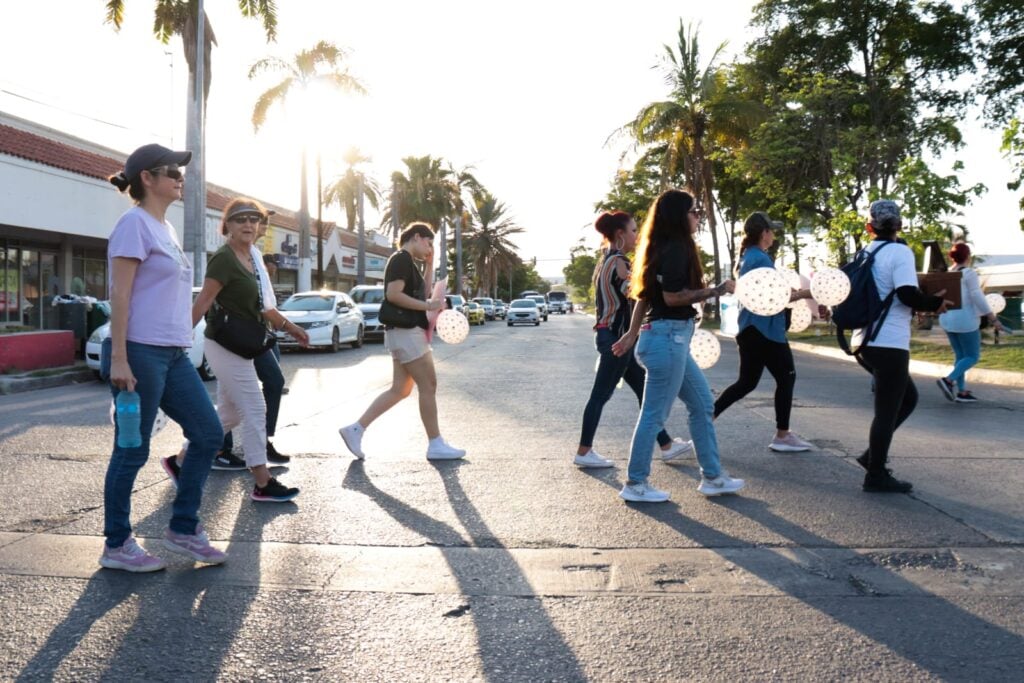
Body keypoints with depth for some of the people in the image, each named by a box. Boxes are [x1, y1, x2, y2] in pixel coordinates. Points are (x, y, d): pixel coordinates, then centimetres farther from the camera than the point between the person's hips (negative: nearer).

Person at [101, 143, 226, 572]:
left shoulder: (165, 227, 18)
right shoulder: (135, 223, -9)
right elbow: (119, 294, -15)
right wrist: (118, 358, -20)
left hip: (173, 354, 9)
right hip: (141, 352, -9)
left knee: (208, 434, 8)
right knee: (133, 450, 1)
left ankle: (182, 529, 20)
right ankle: (116, 546, 16)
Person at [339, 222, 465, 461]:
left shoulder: (407, 262, 20)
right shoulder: (402, 259, -11)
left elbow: (419, 292, 25)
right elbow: (393, 294, -22)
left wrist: (429, 265, 18)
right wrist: (428, 306, -20)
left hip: (408, 332, 10)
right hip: (406, 332, -10)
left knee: (399, 390, 10)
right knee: (428, 386, -5)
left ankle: (355, 430, 11)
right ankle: (436, 445, 2)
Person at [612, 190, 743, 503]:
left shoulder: (666, 248, 15)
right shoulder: (675, 249, -13)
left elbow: (645, 294, 16)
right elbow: (672, 297, -20)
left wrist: (633, 333, 18)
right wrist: (717, 290, -14)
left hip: (671, 338, 10)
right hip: (669, 338, -10)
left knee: (702, 403, 16)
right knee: (655, 413, -1)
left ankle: (712, 476, 24)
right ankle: (635, 484, 9)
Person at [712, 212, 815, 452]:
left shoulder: (746, 257, 15)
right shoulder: (761, 259, -16)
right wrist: (805, 293, -13)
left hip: (751, 328, 9)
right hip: (765, 329, -9)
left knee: (747, 382, 12)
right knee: (786, 377, 4)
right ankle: (782, 436, 10)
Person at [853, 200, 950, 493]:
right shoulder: (900, 252, -10)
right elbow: (908, 294, -21)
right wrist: (935, 304, -3)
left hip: (865, 340, 8)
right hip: (889, 343, -8)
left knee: (907, 397, 21)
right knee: (887, 409, 1)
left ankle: (873, 454, 17)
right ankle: (876, 476, 8)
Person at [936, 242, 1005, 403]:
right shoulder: (969, 273, -13)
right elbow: (978, 297, -17)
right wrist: (993, 318, -14)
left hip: (948, 320, 7)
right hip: (965, 320, -7)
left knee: (960, 356, 14)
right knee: (973, 357, 1)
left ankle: (961, 391, 12)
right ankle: (949, 380, -17)